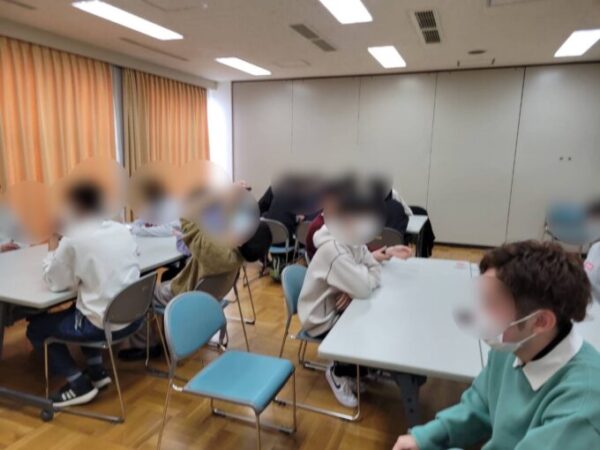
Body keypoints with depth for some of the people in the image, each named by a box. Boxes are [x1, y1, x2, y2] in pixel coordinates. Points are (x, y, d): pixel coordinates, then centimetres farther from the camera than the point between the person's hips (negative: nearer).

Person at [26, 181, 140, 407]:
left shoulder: (73, 239, -16)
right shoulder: (123, 229, 2)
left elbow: (54, 283, -3)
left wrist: (53, 242, 6)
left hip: (103, 324, -7)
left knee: (36, 327, 17)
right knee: (76, 310, 34)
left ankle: (79, 385, 15)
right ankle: (97, 371, 32)